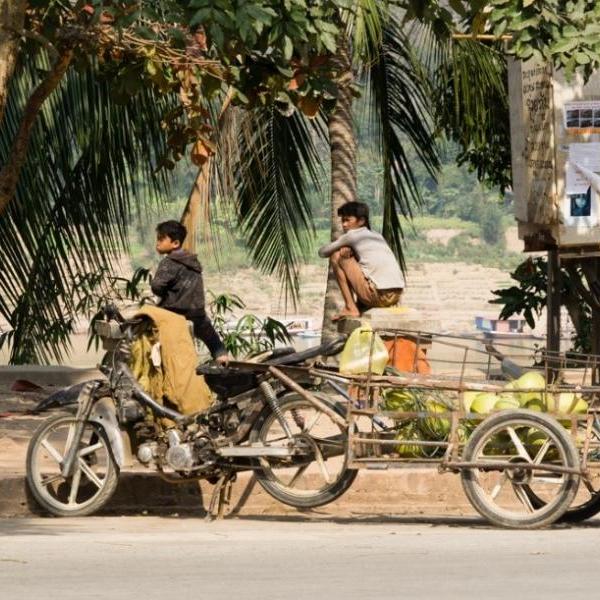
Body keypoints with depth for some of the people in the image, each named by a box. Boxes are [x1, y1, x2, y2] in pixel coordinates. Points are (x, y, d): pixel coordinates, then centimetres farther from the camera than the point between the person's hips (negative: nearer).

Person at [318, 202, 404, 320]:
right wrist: (345, 250, 9)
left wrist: (342, 249, 25)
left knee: (336, 256, 6)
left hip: (377, 296, -8)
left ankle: (351, 308, 1)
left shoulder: (352, 235, 2)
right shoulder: (377, 236, 23)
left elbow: (322, 252, 9)